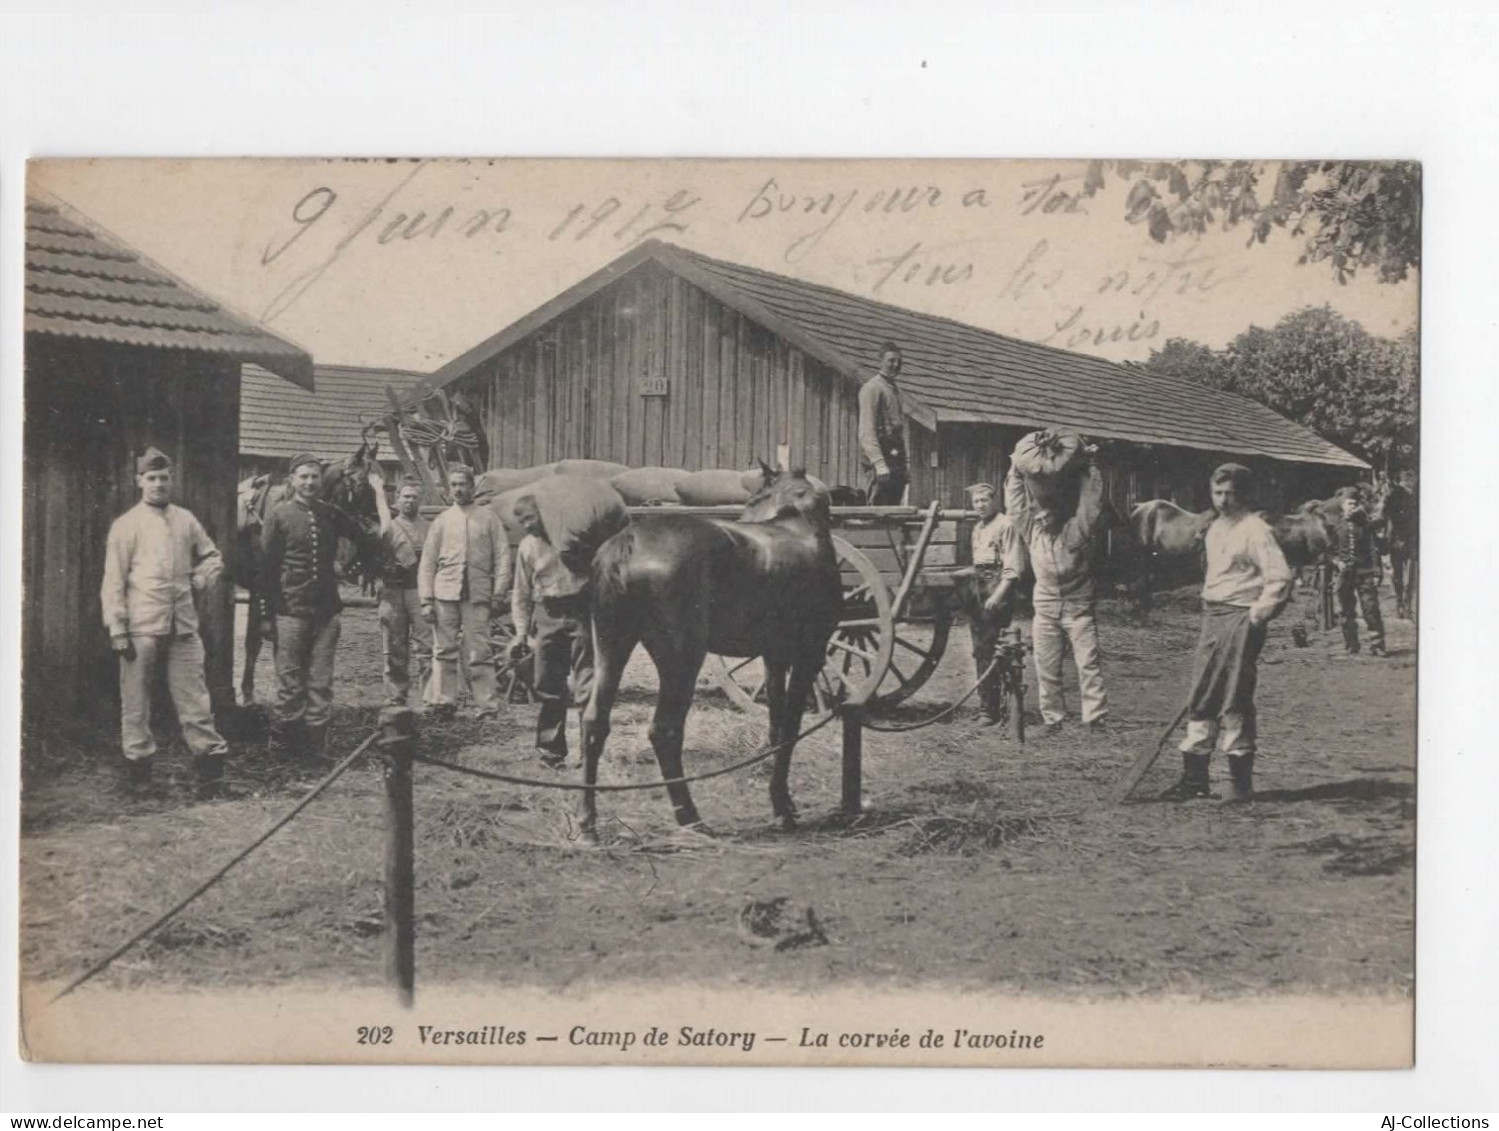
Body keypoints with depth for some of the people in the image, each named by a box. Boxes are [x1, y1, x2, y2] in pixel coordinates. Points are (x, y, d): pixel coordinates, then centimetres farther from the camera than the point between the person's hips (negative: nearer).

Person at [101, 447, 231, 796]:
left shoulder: (186, 520, 11)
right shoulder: (126, 525, -1)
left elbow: (212, 557, 23)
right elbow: (113, 582, -3)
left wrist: (198, 579, 3)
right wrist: (117, 630, -8)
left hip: (183, 625, 3)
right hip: (142, 626, -3)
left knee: (193, 695, 2)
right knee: (136, 699, 3)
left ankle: (210, 758, 4)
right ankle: (138, 763, 13)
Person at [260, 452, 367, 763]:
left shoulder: (331, 515, 8)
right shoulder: (280, 515, -3)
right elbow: (267, 566, -3)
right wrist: (269, 614, -5)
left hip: (326, 612, 3)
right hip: (291, 611, -3)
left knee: (321, 684, 5)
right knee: (290, 684, 2)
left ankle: (314, 745, 11)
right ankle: (283, 745, 14)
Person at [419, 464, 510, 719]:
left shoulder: (488, 517, 8)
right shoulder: (441, 521, 12)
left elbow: (502, 556, 5)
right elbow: (427, 562, 11)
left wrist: (498, 593, -3)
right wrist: (426, 600, 2)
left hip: (477, 595, -2)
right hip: (445, 593, 2)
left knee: (480, 652, -4)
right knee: (445, 650, 2)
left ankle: (486, 705, -3)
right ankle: (443, 700, 8)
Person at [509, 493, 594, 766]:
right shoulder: (527, 547, 9)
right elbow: (521, 595, 14)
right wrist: (521, 632, 5)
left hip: (580, 611, -3)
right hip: (548, 617, 3)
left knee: (586, 682, -8)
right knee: (550, 687, 5)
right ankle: (551, 749, 15)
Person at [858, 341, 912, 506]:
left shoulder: (896, 389, 20)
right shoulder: (872, 388, -6)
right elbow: (867, 431, -14)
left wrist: (906, 462, 14)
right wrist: (879, 464, -21)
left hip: (897, 459, 8)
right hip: (882, 455, -8)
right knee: (878, 508, -12)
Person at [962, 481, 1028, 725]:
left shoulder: (1006, 525, -7)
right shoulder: (978, 528, 20)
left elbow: (1014, 568, -13)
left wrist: (998, 594, -20)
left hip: (998, 586, -9)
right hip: (978, 587, 9)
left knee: (988, 652, -12)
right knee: (980, 651, 11)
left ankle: (992, 708, -10)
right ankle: (985, 703, 18)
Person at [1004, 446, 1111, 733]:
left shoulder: (1077, 529, -3)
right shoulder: (1031, 530, 6)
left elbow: (1091, 496, -8)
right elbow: (1015, 500, 7)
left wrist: (1089, 467, -5)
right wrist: (1017, 470, 5)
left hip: (1079, 607, -3)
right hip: (1045, 608, 3)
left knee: (1089, 662, -8)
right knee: (1046, 667, 3)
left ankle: (1096, 718, -10)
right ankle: (1052, 718, 10)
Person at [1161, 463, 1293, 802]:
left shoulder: (1255, 530, -10)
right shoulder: (1214, 529, 16)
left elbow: (1280, 577, -16)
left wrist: (1258, 615, -15)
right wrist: (1208, 614, 14)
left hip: (1241, 620, -8)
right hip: (1212, 619, 8)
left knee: (1235, 700, -7)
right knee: (1200, 697, 6)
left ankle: (1242, 780, 1)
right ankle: (1195, 777, 11)